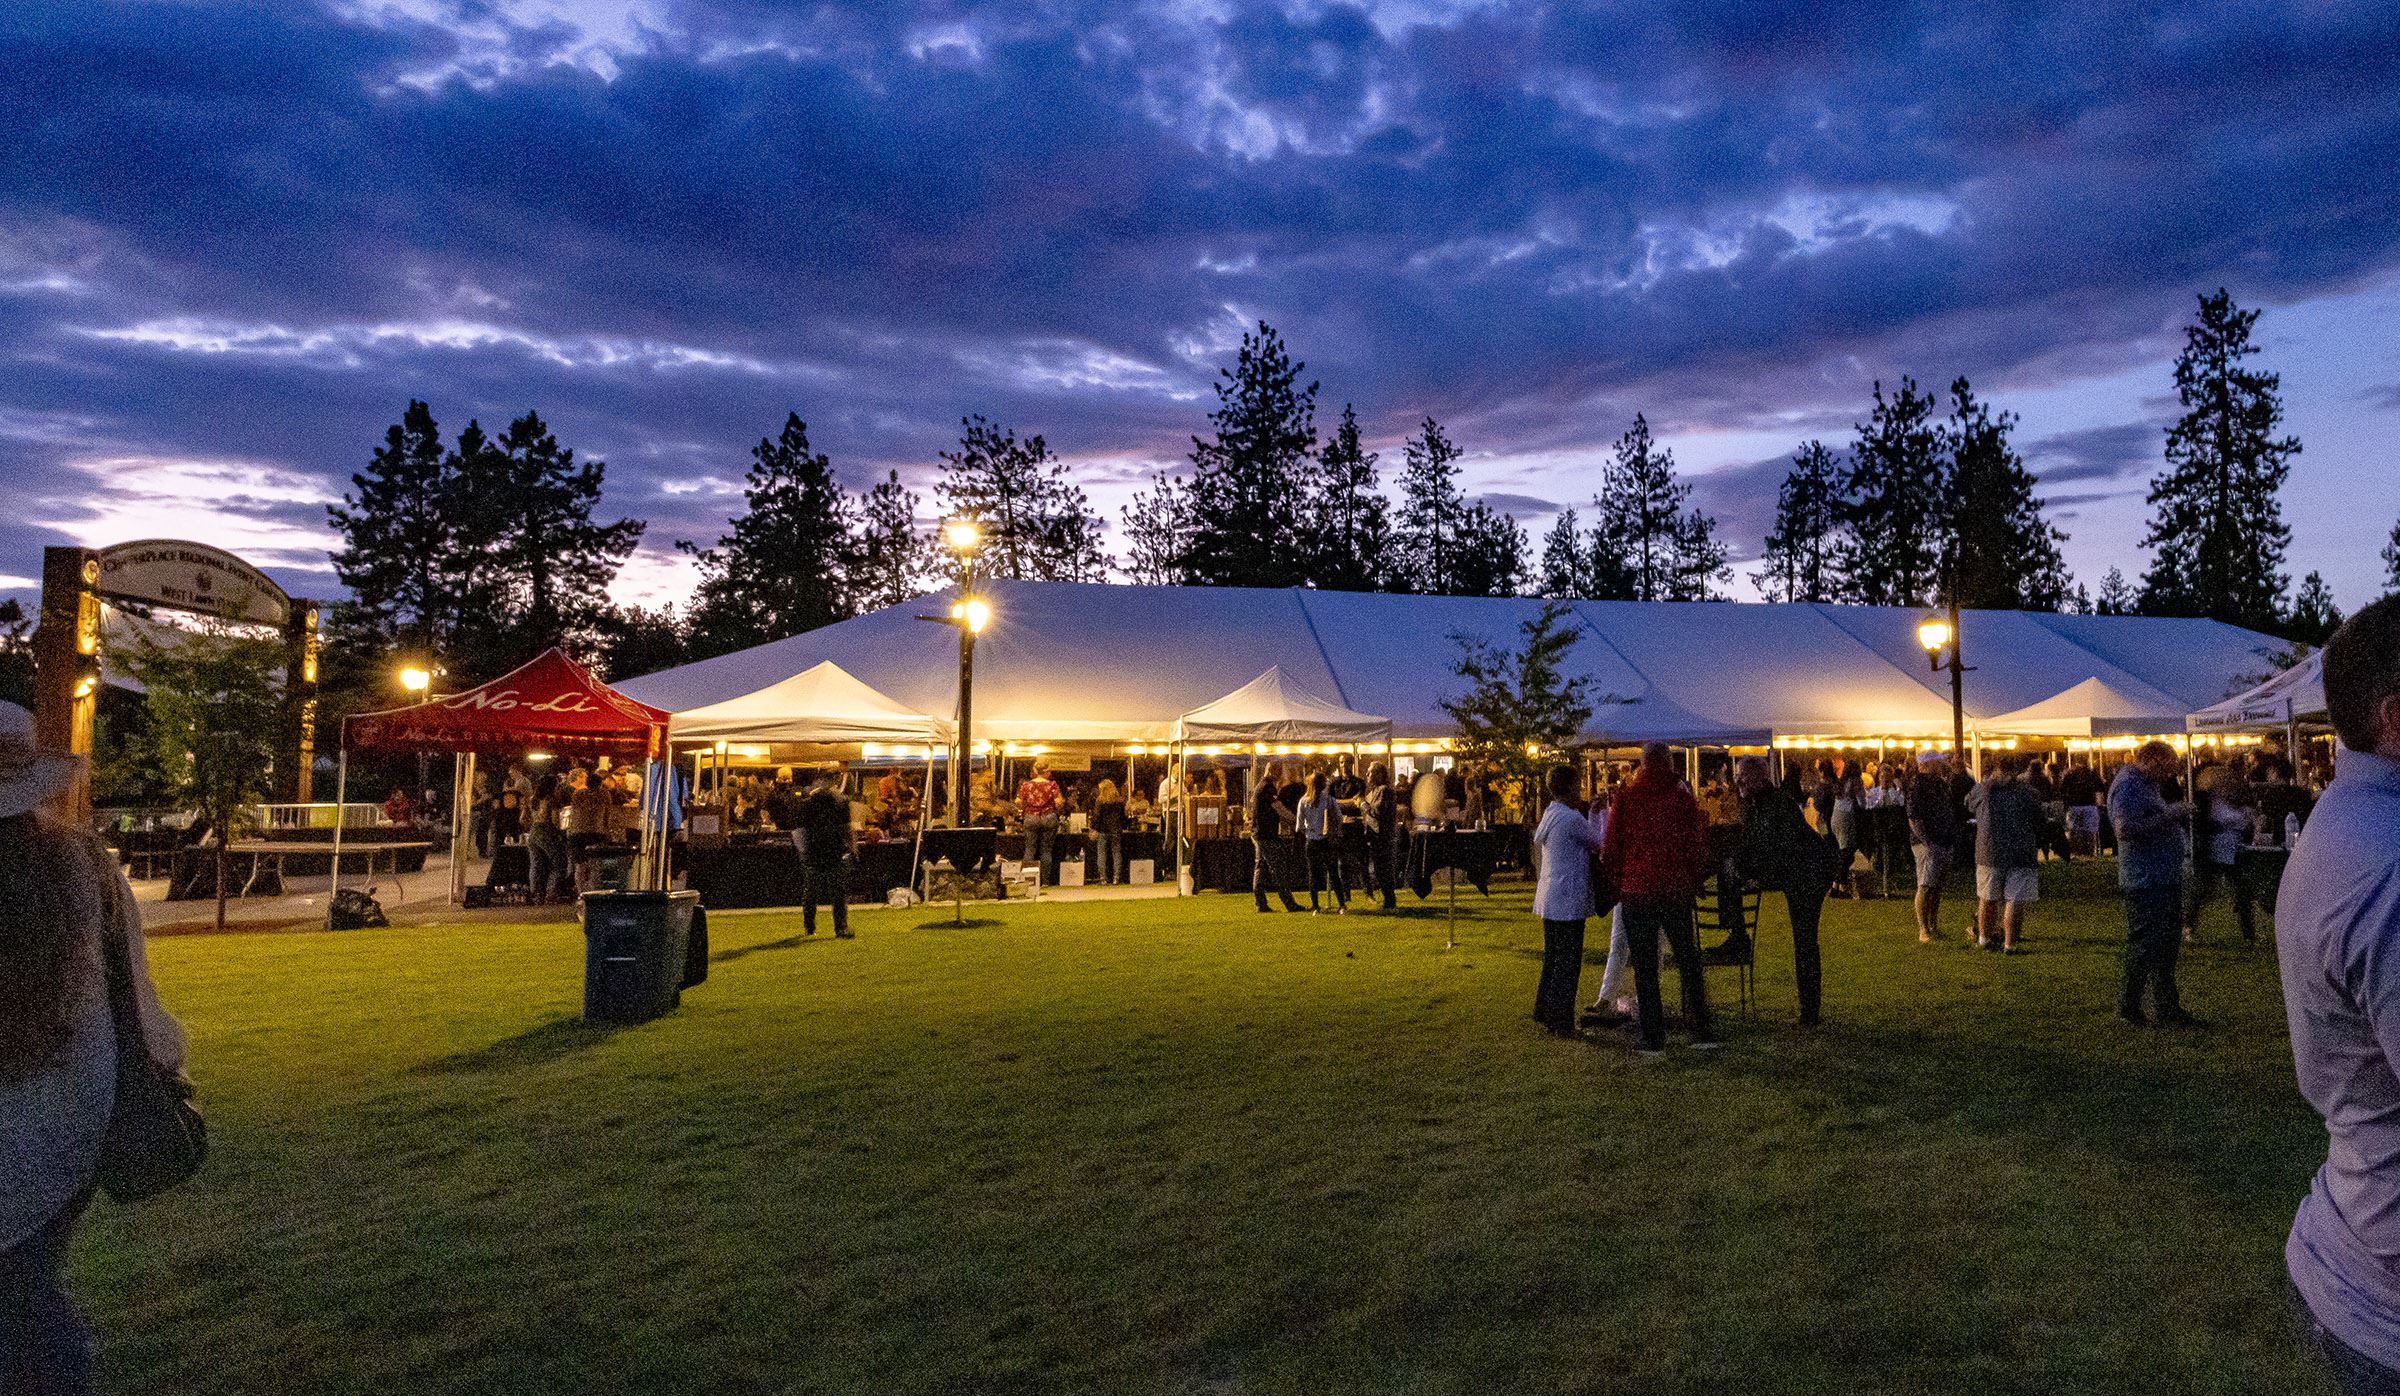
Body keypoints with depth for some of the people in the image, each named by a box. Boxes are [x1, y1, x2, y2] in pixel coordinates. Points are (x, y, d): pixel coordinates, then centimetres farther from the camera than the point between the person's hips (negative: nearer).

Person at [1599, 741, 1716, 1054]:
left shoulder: (1625, 798, -2)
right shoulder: (1682, 797, -1)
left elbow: (1610, 847, 0)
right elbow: (1697, 844, 0)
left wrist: (1618, 880, 13)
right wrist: (1695, 880, 13)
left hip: (1636, 891, -1)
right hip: (1676, 890, 1)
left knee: (1644, 966, 5)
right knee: (1688, 959, 14)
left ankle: (1653, 1038, 6)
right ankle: (1700, 1030, 13)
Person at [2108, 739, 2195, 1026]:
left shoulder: (2148, 784, 18)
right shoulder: (2128, 786, -15)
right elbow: (2125, 829, -26)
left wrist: (2177, 816, 10)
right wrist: (2167, 816, -23)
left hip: (2166, 878, 11)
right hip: (2145, 880, -11)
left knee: (2167, 943, 16)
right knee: (2145, 943, -6)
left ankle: (2167, 1005, 24)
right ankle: (2128, 1004, 3)